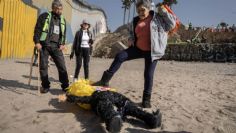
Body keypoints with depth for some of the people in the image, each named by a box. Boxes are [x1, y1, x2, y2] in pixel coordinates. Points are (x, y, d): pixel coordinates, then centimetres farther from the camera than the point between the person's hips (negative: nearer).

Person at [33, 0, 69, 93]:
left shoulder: (62, 20, 16)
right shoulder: (45, 16, 3)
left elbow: (64, 33, 19)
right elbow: (37, 29, -3)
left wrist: (62, 44, 5)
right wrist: (37, 42, -13)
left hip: (56, 46, 3)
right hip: (44, 45, -3)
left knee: (62, 66, -2)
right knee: (43, 66, 2)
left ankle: (65, 86, 6)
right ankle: (45, 86, 14)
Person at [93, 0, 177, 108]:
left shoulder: (158, 17, -2)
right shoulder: (136, 20, 10)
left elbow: (172, 24, -5)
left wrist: (164, 12, -11)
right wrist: (131, 39, 4)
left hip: (152, 51, -4)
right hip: (138, 48, 4)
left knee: (148, 74, -1)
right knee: (119, 56, -11)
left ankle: (146, 99, 15)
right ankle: (105, 80, -3)